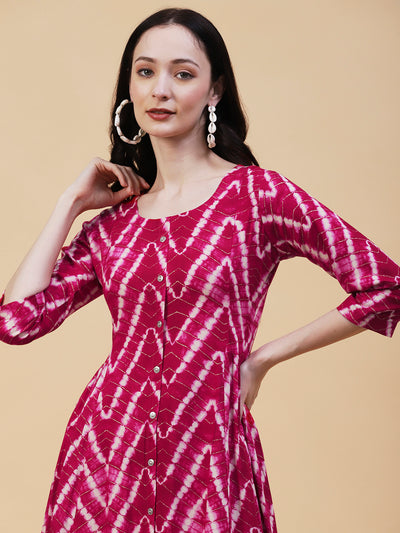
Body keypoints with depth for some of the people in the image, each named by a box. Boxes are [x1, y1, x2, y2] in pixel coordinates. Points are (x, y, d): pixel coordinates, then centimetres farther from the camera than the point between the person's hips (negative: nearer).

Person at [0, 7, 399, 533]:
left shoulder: (258, 194, -5)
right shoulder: (113, 220, 7)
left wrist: (264, 356, -1)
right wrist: (70, 203, 3)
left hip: (210, 456, -3)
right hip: (106, 449, 3)